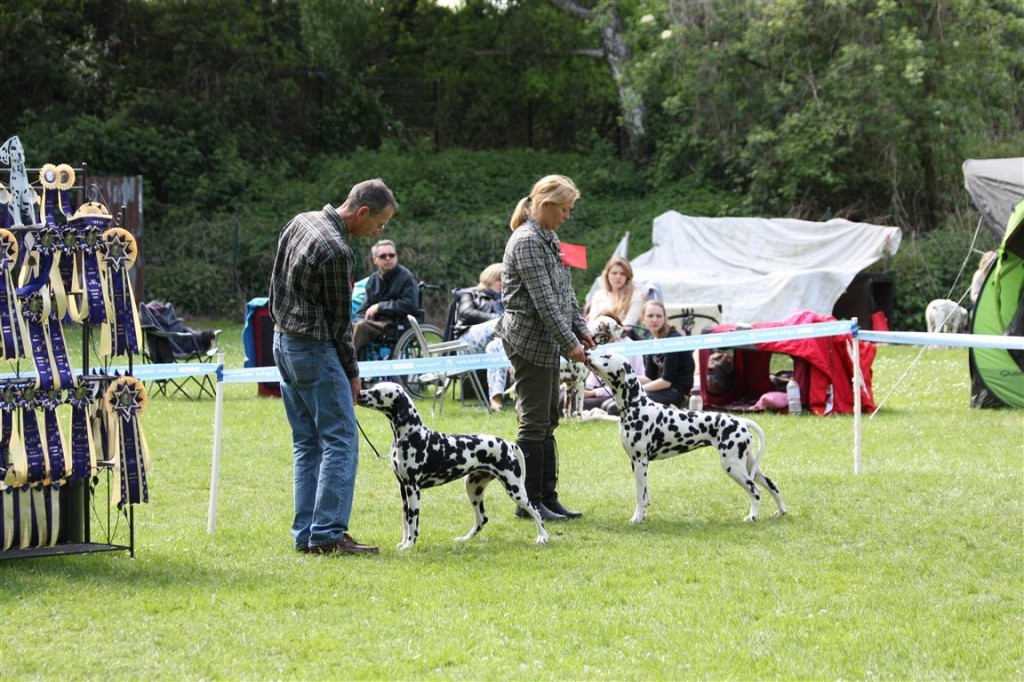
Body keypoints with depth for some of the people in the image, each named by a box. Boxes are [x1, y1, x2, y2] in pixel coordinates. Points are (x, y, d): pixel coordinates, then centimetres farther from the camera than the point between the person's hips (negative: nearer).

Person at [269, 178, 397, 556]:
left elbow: (277, 283, 16)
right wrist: (352, 372, 0)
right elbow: (339, 321, -12)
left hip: (283, 341, 10)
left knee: (306, 444, 11)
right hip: (314, 349, -10)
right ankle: (328, 534, -11)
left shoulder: (300, 222, 7)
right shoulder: (337, 251, -20)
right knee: (340, 441, -7)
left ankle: (305, 534, 11)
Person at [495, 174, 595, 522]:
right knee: (534, 423, -5)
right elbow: (544, 302, -21)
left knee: (547, 422, 12)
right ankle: (529, 502, 1)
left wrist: (581, 329, 8)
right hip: (530, 342, -10)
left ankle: (547, 496, 17)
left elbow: (565, 291, 18)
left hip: (546, 345, 10)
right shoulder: (527, 241, -17)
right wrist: (570, 344, -19)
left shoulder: (548, 239, 13)